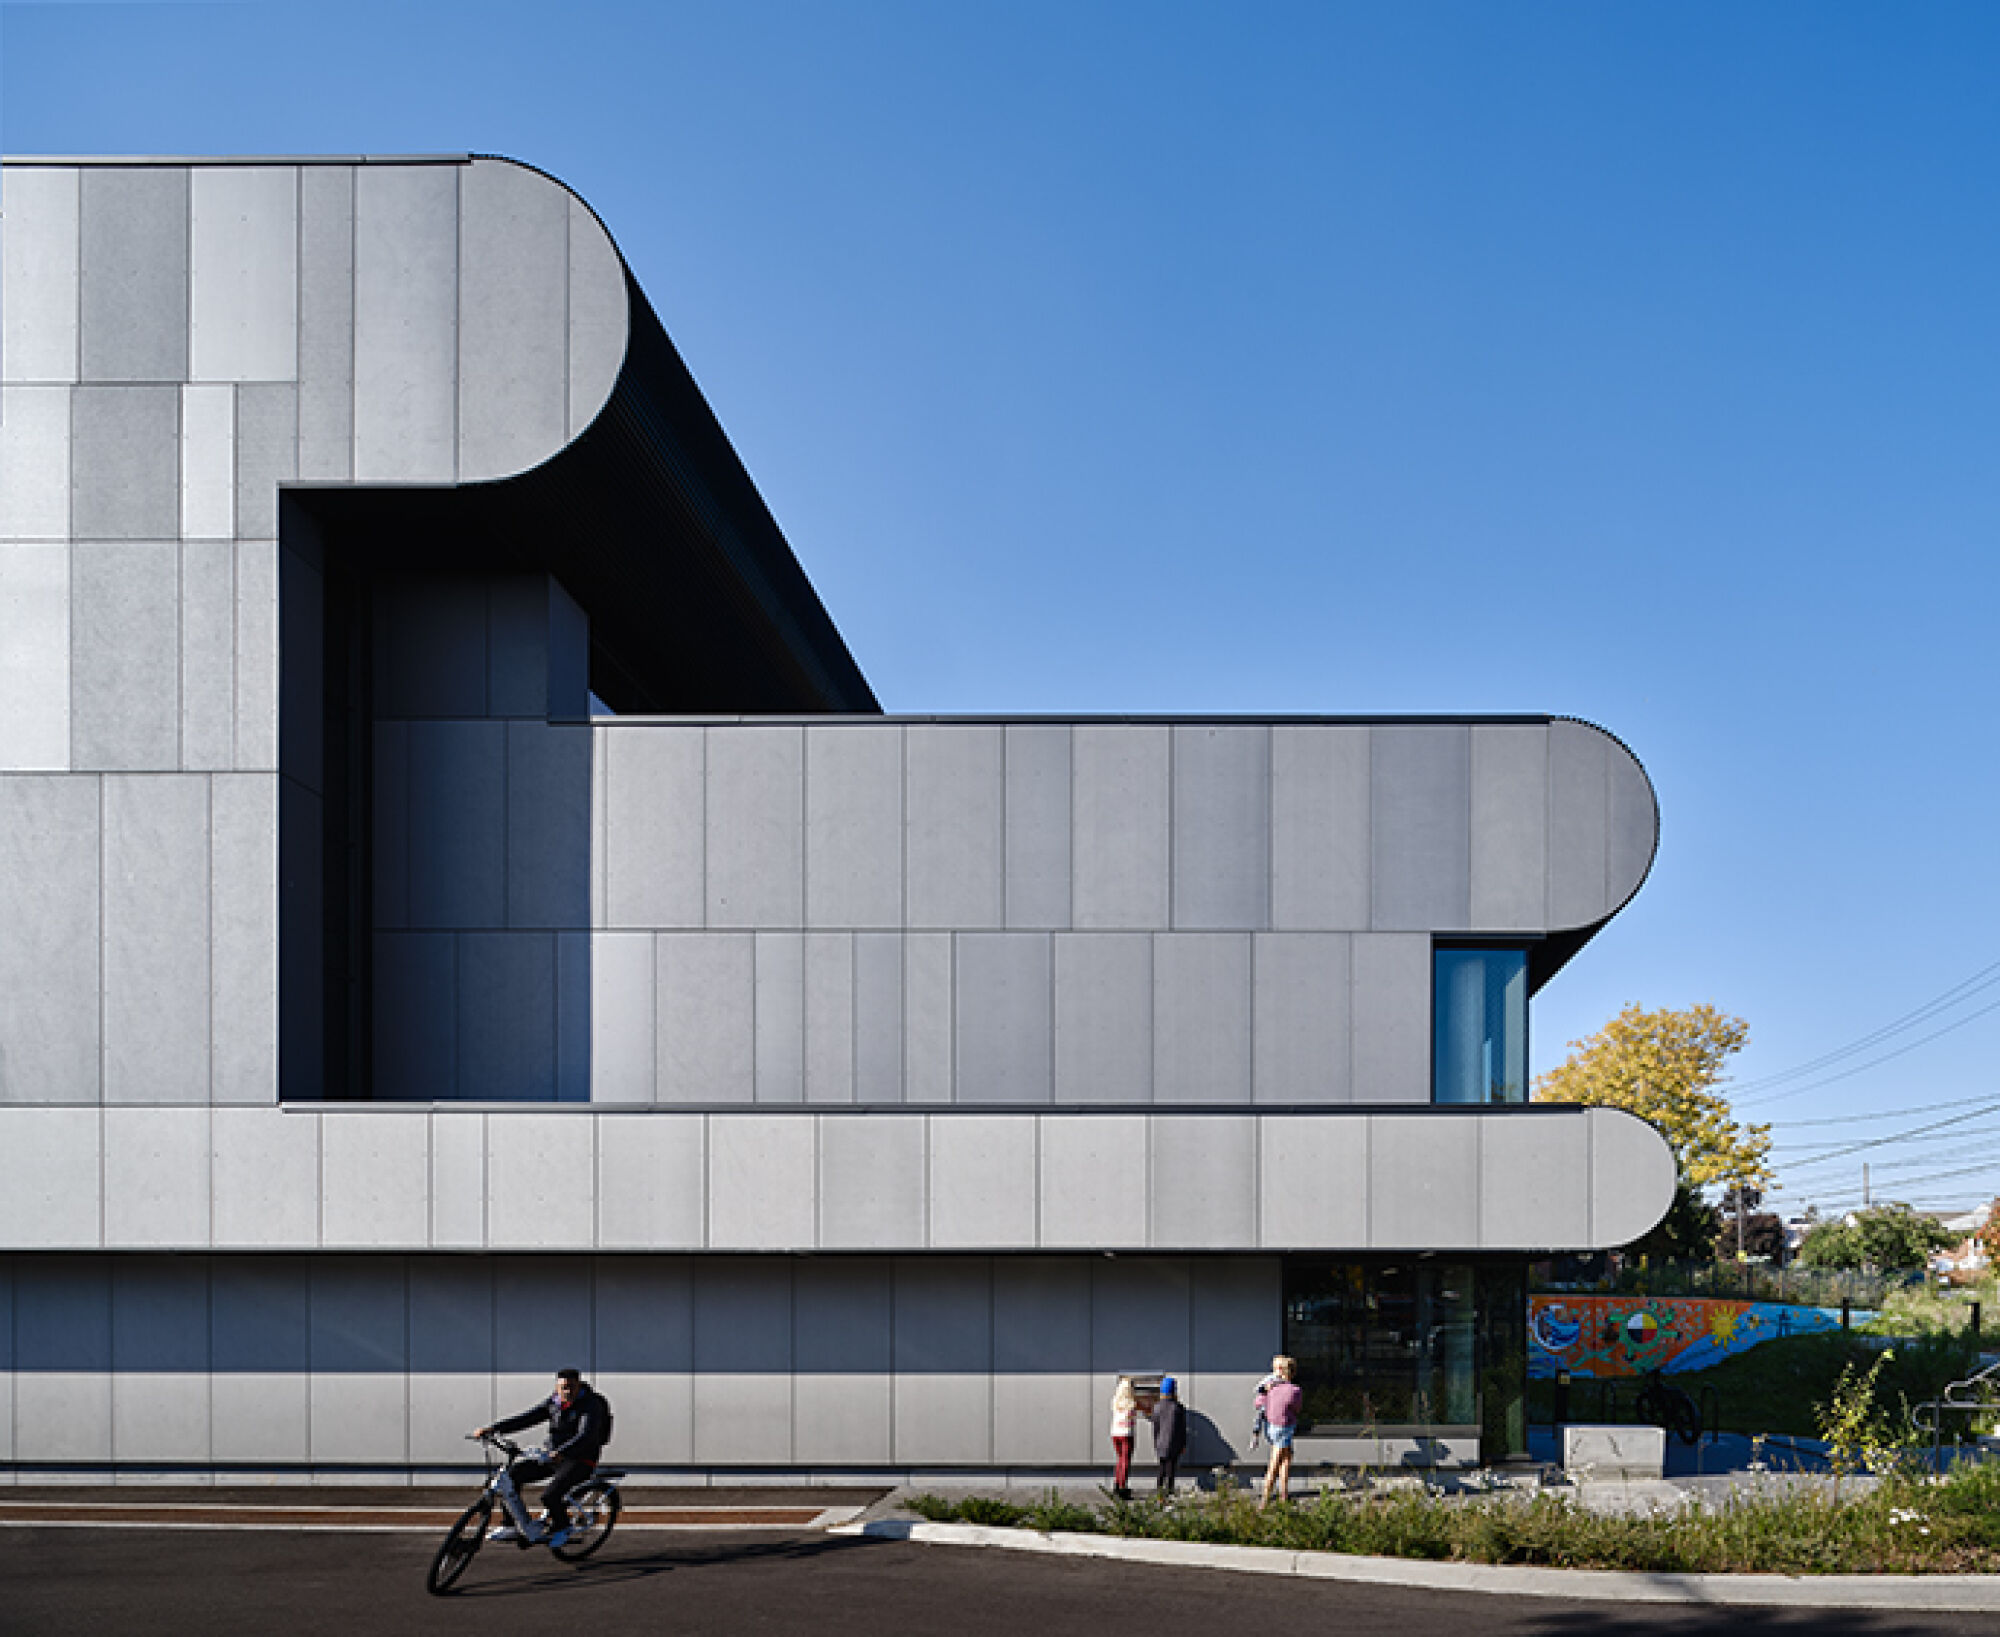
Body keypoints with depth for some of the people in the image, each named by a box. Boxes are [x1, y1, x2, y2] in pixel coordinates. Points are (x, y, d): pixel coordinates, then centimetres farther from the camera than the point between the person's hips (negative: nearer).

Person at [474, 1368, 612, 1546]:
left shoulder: (590, 1405, -15)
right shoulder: (553, 1402, 6)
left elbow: (586, 1436, -30)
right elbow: (527, 1418, 2)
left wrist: (561, 1452, -48)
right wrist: (492, 1429, -9)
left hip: (580, 1461, -7)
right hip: (552, 1455, 7)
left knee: (549, 1496, -28)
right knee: (510, 1475, -6)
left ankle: (562, 1528, 4)